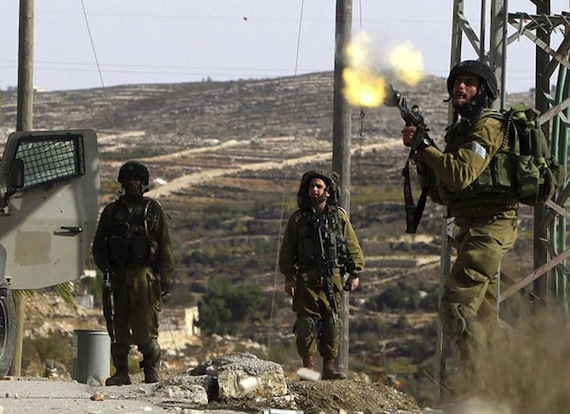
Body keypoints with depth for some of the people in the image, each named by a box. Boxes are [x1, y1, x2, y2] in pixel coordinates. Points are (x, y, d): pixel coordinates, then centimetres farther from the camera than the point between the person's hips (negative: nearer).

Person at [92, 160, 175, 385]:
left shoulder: (154, 211, 9)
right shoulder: (111, 212, 16)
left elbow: (165, 247, 7)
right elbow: (98, 245, 16)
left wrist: (165, 277, -1)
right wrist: (105, 269, 0)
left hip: (144, 275, -3)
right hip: (117, 275, 3)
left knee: (145, 329, -7)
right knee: (118, 327, 3)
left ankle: (151, 373, 2)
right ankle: (121, 373, 10)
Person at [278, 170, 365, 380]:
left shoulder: (339, 216, 8)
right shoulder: (298, 218, 5)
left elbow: (353, 247, 11)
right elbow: (286, 251, 6)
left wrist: (354, 274, 5)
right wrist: (289, 277, -1)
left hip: (332, 277, 1)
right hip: (306, 278, -1)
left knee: (332, 322, 1)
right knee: (307, 321, -5)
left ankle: (329, 366, 7)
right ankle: (308, 367, 0)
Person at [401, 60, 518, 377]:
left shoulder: (488, 128, -8)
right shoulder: (459, 131, 21)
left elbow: (460, 176, -22)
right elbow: (442, 193, 20)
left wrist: (425, 146, -11)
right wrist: (421, 155, 6)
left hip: (489, 224, -10)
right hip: (472, 229, 10)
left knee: (456, 304, -18)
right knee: (482, 312, 12)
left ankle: (475, 378, -21)